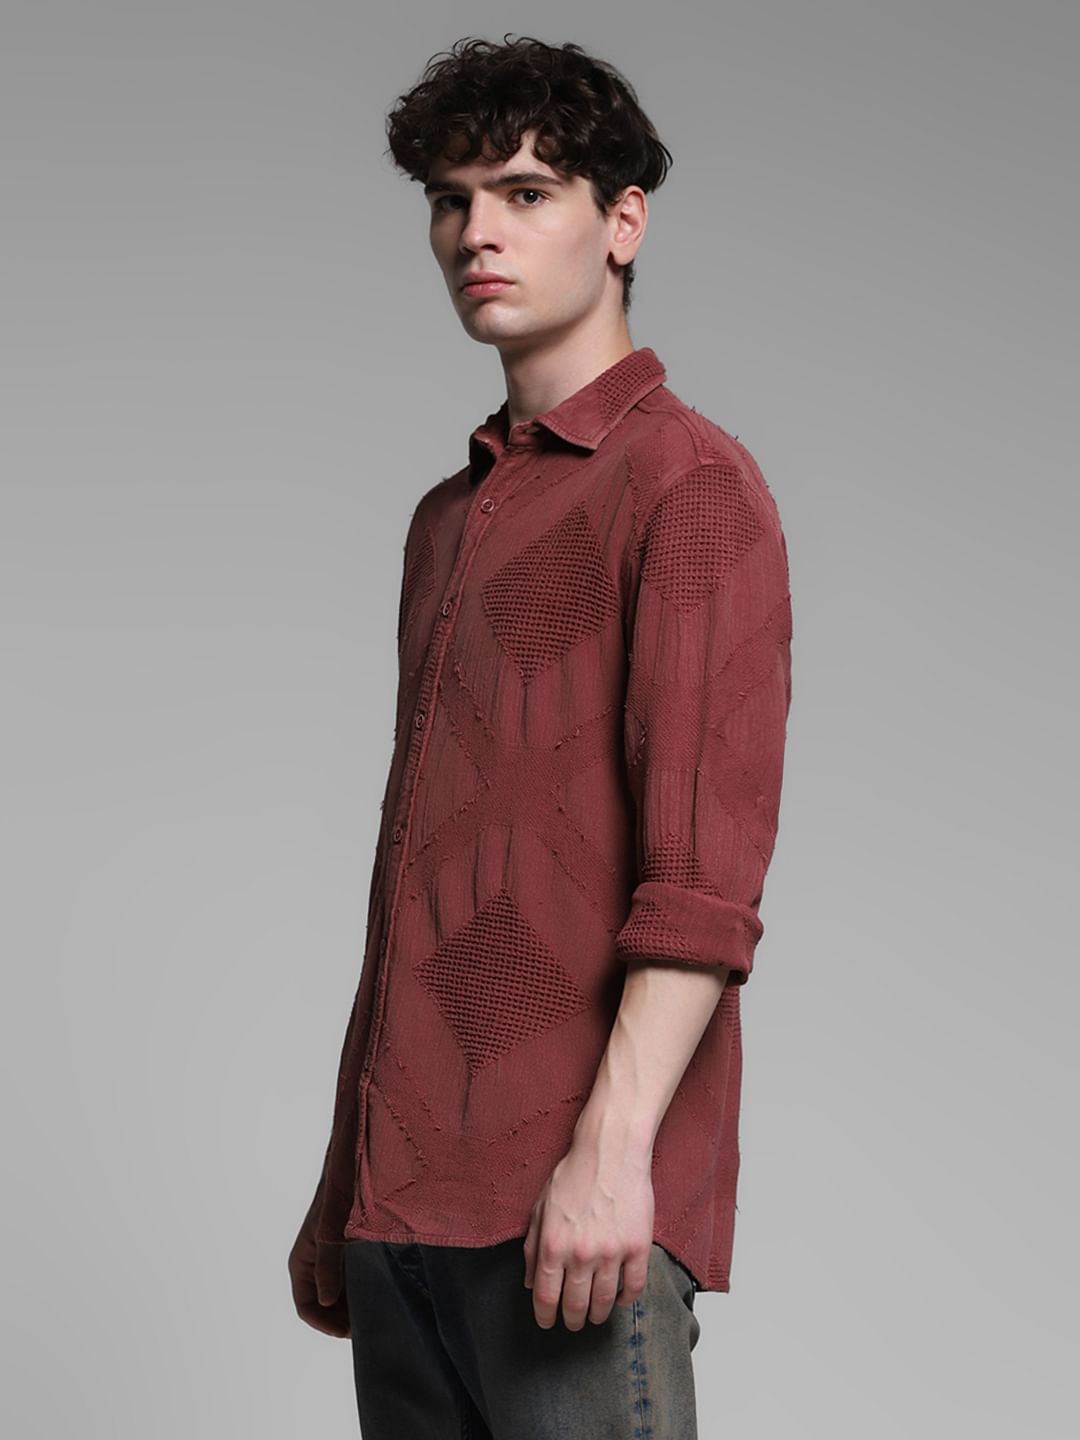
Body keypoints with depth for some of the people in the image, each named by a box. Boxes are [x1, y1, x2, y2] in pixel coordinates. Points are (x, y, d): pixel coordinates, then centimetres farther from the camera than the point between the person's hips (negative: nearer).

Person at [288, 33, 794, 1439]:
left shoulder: (688, 479, -4)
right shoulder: (447, 518, 20)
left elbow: (706, 872, -14)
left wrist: (613, 1148, -23)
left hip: (578, 1213, -7)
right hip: (404, 1205, 7)